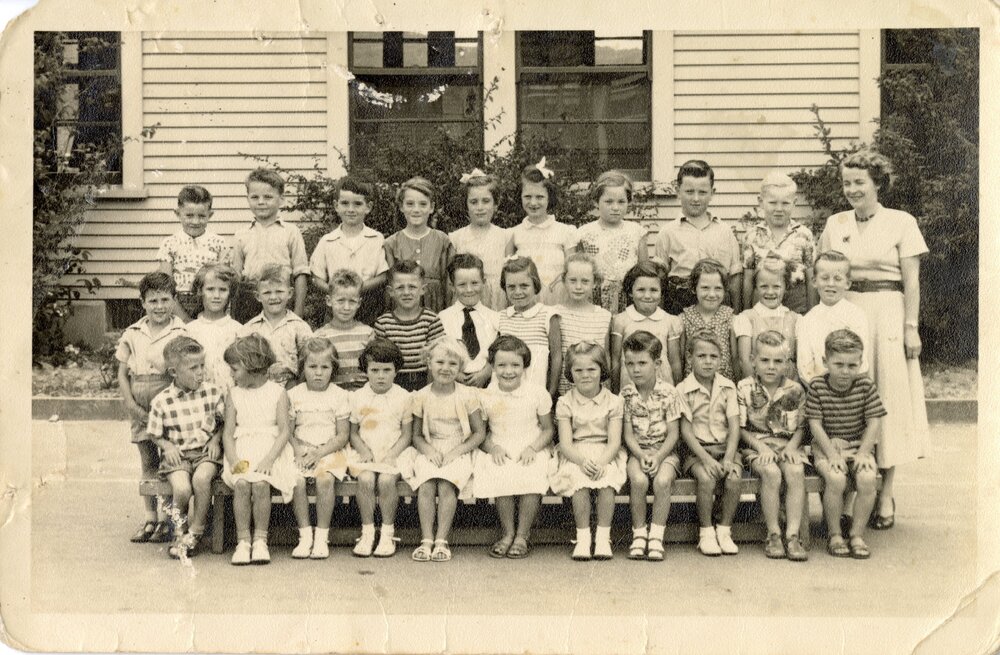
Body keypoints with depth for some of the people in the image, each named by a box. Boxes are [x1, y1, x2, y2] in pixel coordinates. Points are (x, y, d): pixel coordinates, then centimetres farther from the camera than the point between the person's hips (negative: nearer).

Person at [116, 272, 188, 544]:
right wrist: (131, 404, -3)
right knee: (148, 463, 12)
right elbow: (122, 373, 9)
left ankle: (166, 519, 6)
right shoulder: (132, 334, 7)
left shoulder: (181, 333, -4)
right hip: (140, 409, 4)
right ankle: (150, 517, 20)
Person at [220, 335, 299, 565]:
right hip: (242, 453, 2)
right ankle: (243, 540, -19)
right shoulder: (233, 394, 12)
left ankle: (260, 538, -14)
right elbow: (228, 432, 7)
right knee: (241, 484, -27)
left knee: (260, 483, -29)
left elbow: (285, 430, -3)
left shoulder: (277, 392, 3)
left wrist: (269, 459, -16)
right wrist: (233, 459, -11)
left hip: (270, 449, -2)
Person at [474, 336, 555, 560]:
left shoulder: (537, 394, 1)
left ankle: (522, 537, -14)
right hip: (499, 452, 1)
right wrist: (493, 447, -11)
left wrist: (532, 448, -11)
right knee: (502, 478, -31)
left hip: (531, 452, 0)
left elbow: (548, 429, 7)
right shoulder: (485, 397, 3)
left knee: (531, 479, -31)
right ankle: (507, 534, -12)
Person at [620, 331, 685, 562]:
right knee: (638, 480, -29)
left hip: (665, 450, -1)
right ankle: (639, 534, -14)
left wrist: (658, 457, -18)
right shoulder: (626, 394, 0)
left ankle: (656, 535, -17)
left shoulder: (668, 393, -5)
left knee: (662, 481, -30)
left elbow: (673, 434, -5)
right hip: (637, 451, 1)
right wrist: (641, 455, -17)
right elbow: (628, 434, 0)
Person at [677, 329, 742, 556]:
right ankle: (706, 532, -12)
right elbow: (685, 430, -7)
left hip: (725, 447, 2)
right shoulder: (683, 389, -2)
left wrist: (728, 458, -13)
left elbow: (734, 426, 1)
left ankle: (724, 530, -8)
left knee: (733, 478, -26)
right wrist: (706, 459, -18)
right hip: (697, 450, -2)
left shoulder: (728, 387, 6)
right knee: (706, 479, -30)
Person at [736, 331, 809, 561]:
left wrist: (792, 446, -10)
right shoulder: (745, 388, -2)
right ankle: (773, 534, -20)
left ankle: (792, 535, -24)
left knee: (796, 472, -28)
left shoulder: (795, 390, 4)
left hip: (787, 446, 2)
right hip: (756, 446, -2)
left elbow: (800, 427, 9)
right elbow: (741, 428, -1)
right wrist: (761, 446, -13)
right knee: (771, 472, -31)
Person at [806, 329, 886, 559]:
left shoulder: (865, 385, -3)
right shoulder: (817, 386, -7)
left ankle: (857, 535, -8)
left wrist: (862, 454, -12)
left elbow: (874, 422, -3)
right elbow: (815, 424, -8)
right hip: (826, 446, -2)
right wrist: (832, 453, -18)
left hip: (859, 445, 2)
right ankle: (834, 536, -9)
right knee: (836, 479, -30)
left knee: (868, 479, -26)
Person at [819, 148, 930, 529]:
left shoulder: (901, 223, 2)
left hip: (887, 314, -3)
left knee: (888, 399, -1)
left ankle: (886, 495, 6)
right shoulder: (835, 224, 11)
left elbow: (912, 281, -1)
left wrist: (911, 326, -7)